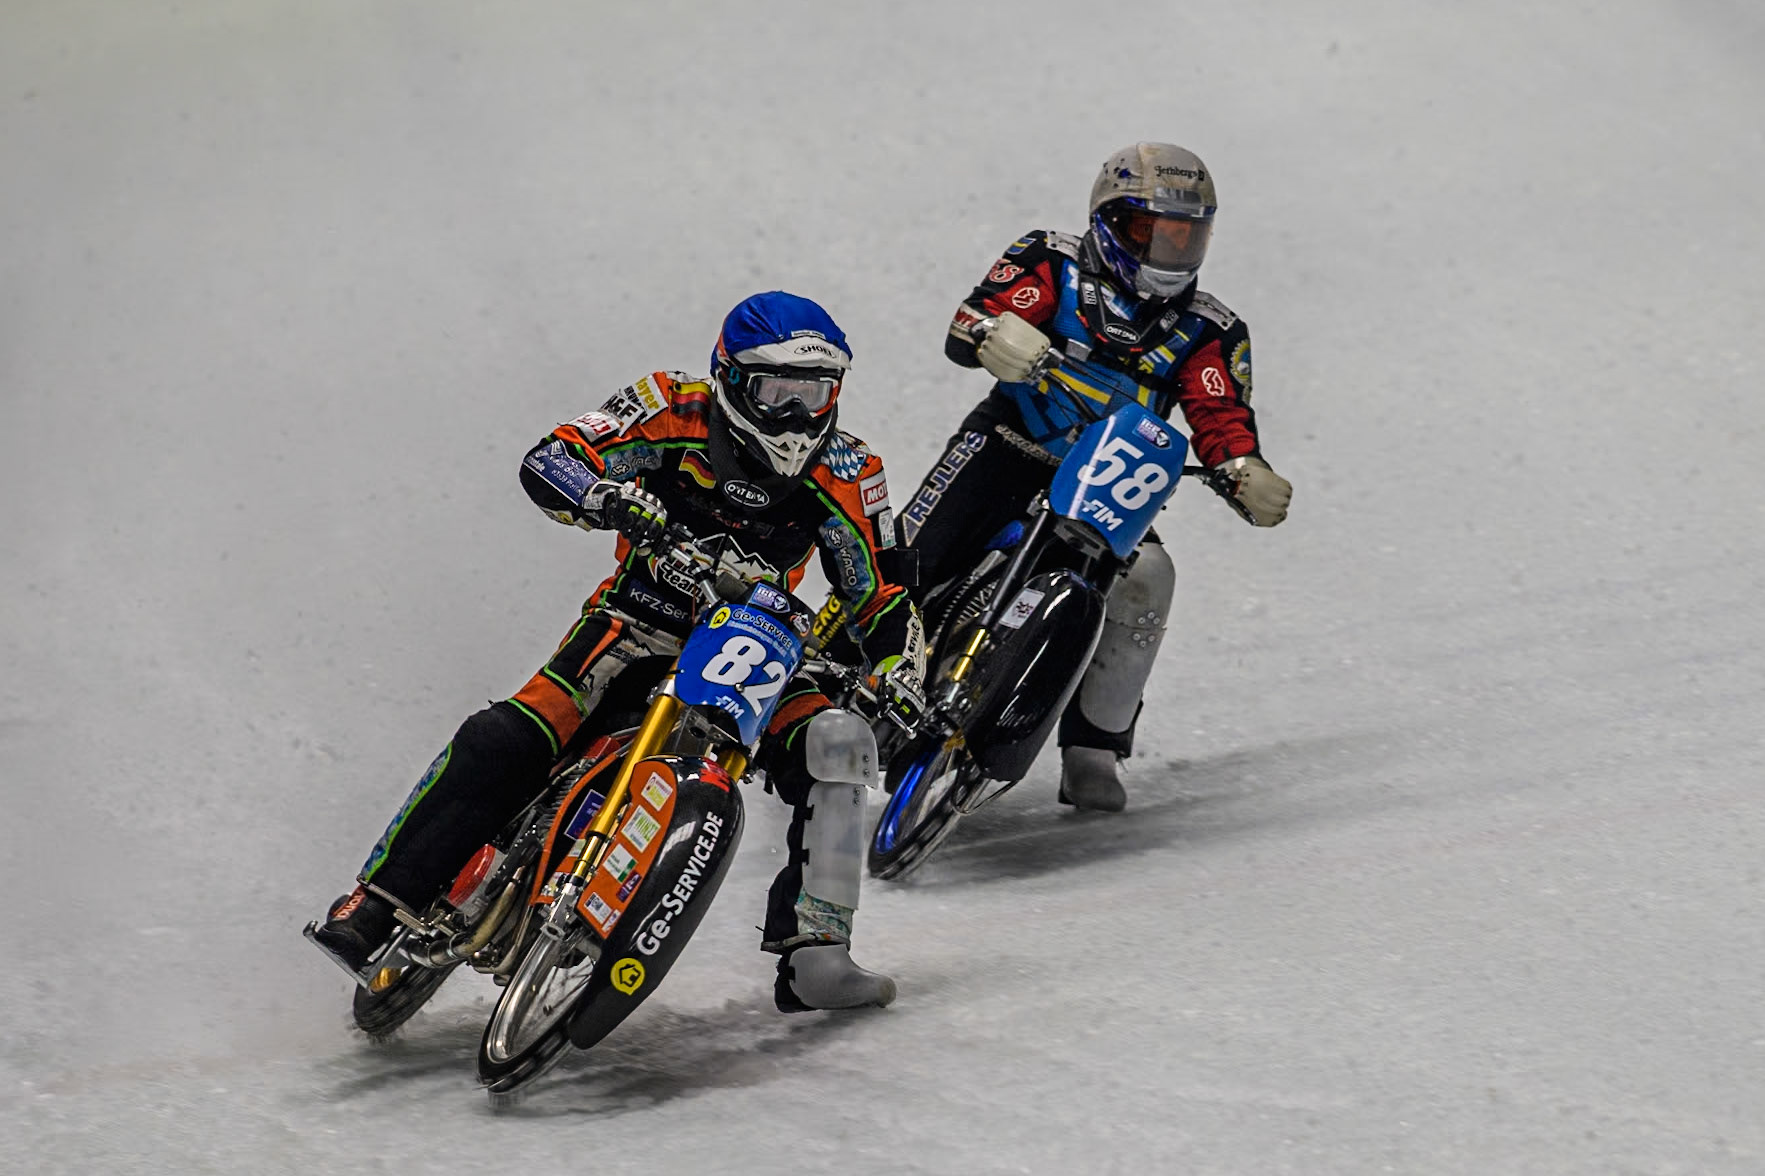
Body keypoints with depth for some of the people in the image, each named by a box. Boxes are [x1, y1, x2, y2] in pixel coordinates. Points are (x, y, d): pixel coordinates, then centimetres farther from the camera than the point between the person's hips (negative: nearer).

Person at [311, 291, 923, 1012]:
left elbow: (884, 599, 2)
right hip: (637, 628, -2)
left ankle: (811, 953, -23)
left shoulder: (844, 475, -6)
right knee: (504, 742, -22)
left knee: (834, 743, -25)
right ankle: (378, 904, -15)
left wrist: (901, 682, -17)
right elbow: (547, 463, -16)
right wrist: (609, 500, -38)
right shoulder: (675, 412, -11)